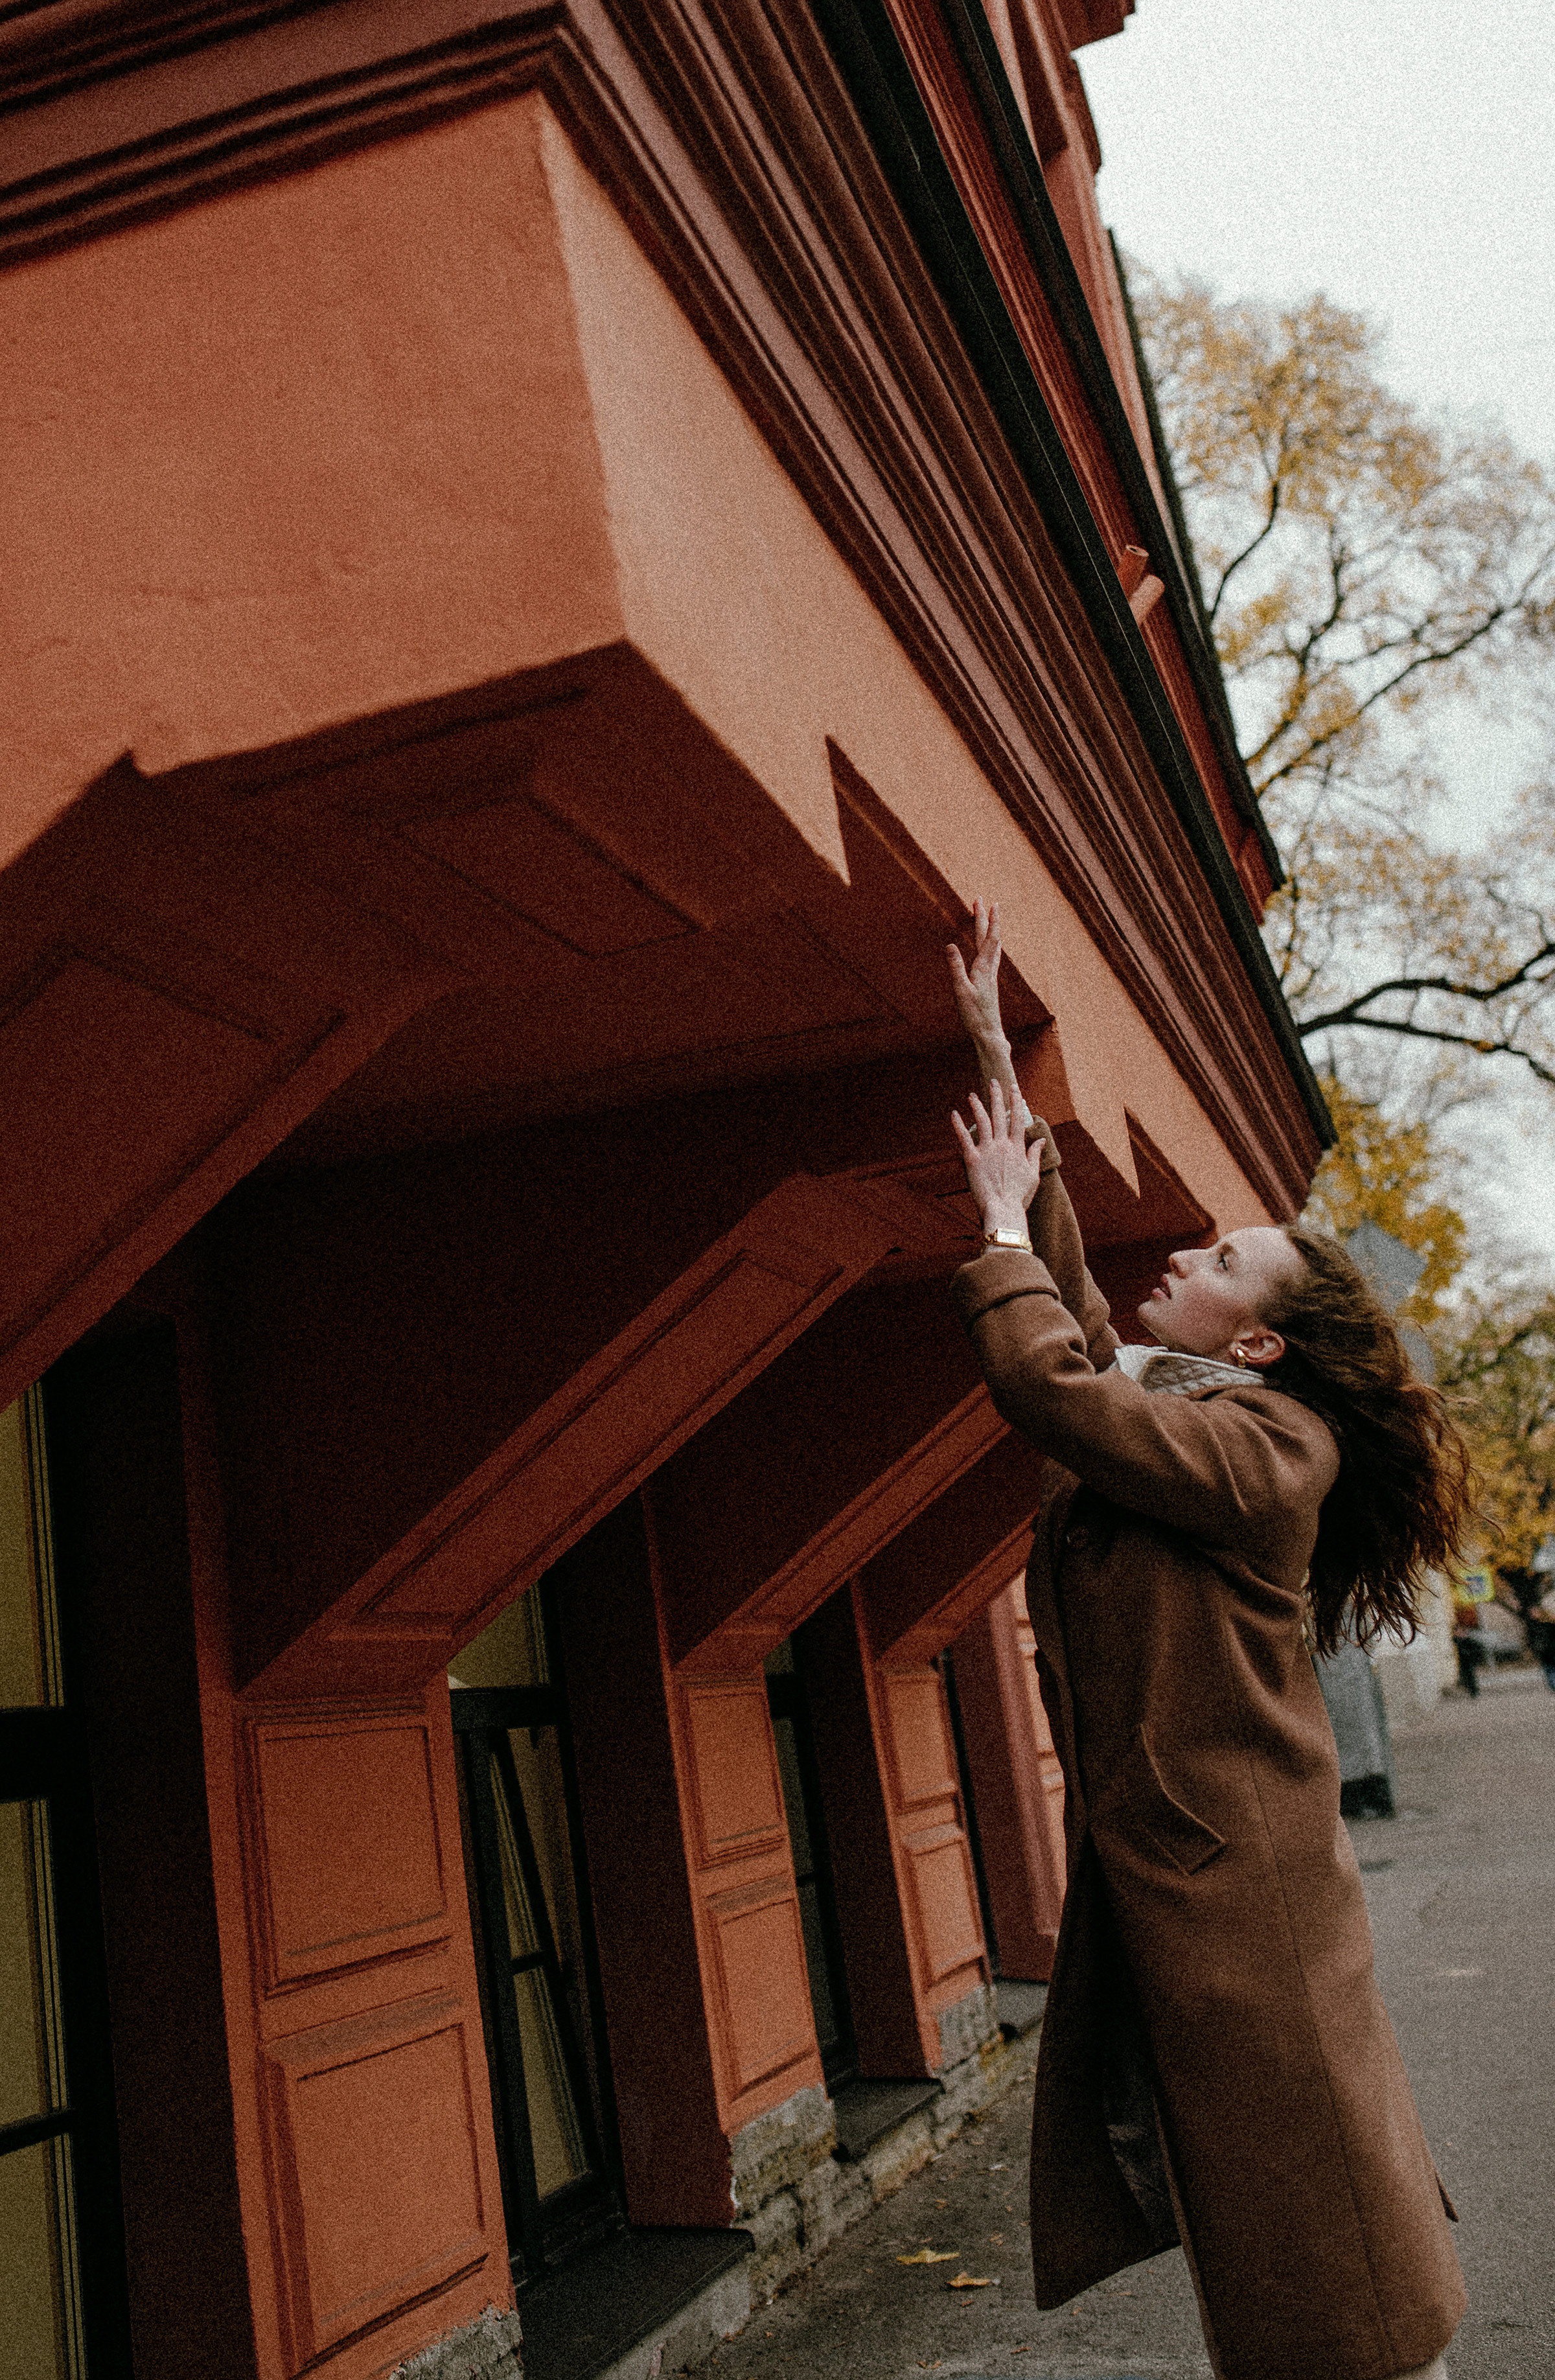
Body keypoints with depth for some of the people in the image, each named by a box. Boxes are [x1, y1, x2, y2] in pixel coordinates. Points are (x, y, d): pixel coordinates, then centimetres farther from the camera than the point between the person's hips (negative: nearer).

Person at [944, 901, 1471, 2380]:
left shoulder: (1273, 1444, -14)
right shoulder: (1164, 1402, 11)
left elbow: (1052, 1385, -25)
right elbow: (1062, 1289, 17)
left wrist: (1003, 1226, -9)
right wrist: (992, 1044, 17)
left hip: (1234, 1886, -9)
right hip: (1144, 1870, 9)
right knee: (1243, 2255, 16)